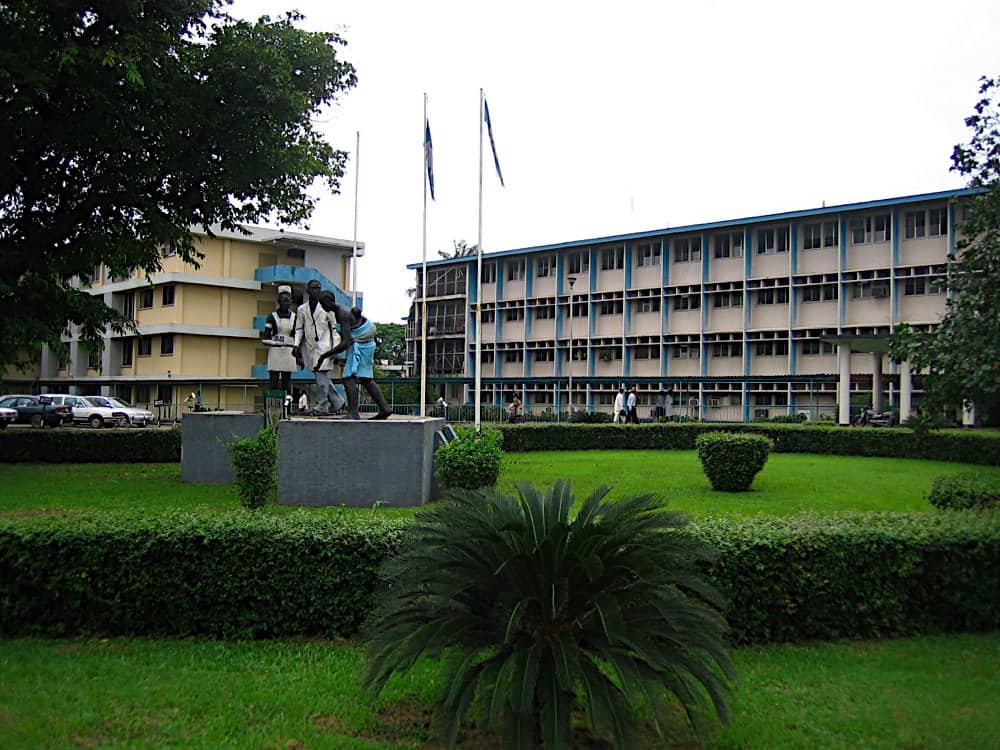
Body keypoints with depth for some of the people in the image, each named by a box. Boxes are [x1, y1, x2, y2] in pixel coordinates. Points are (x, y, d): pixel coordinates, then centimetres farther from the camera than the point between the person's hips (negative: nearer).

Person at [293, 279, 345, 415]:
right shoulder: (302, 309, 13)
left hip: (324, 345, -4)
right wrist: (296, 345, -1)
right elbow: (299, 329, 14)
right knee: (322, 378, 7)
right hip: (310, 347, 4)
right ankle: (337, 403, 20)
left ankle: (321, 407, -6)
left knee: (322, 376, -12)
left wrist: (335, 349, -3)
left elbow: (334, 328, 4)